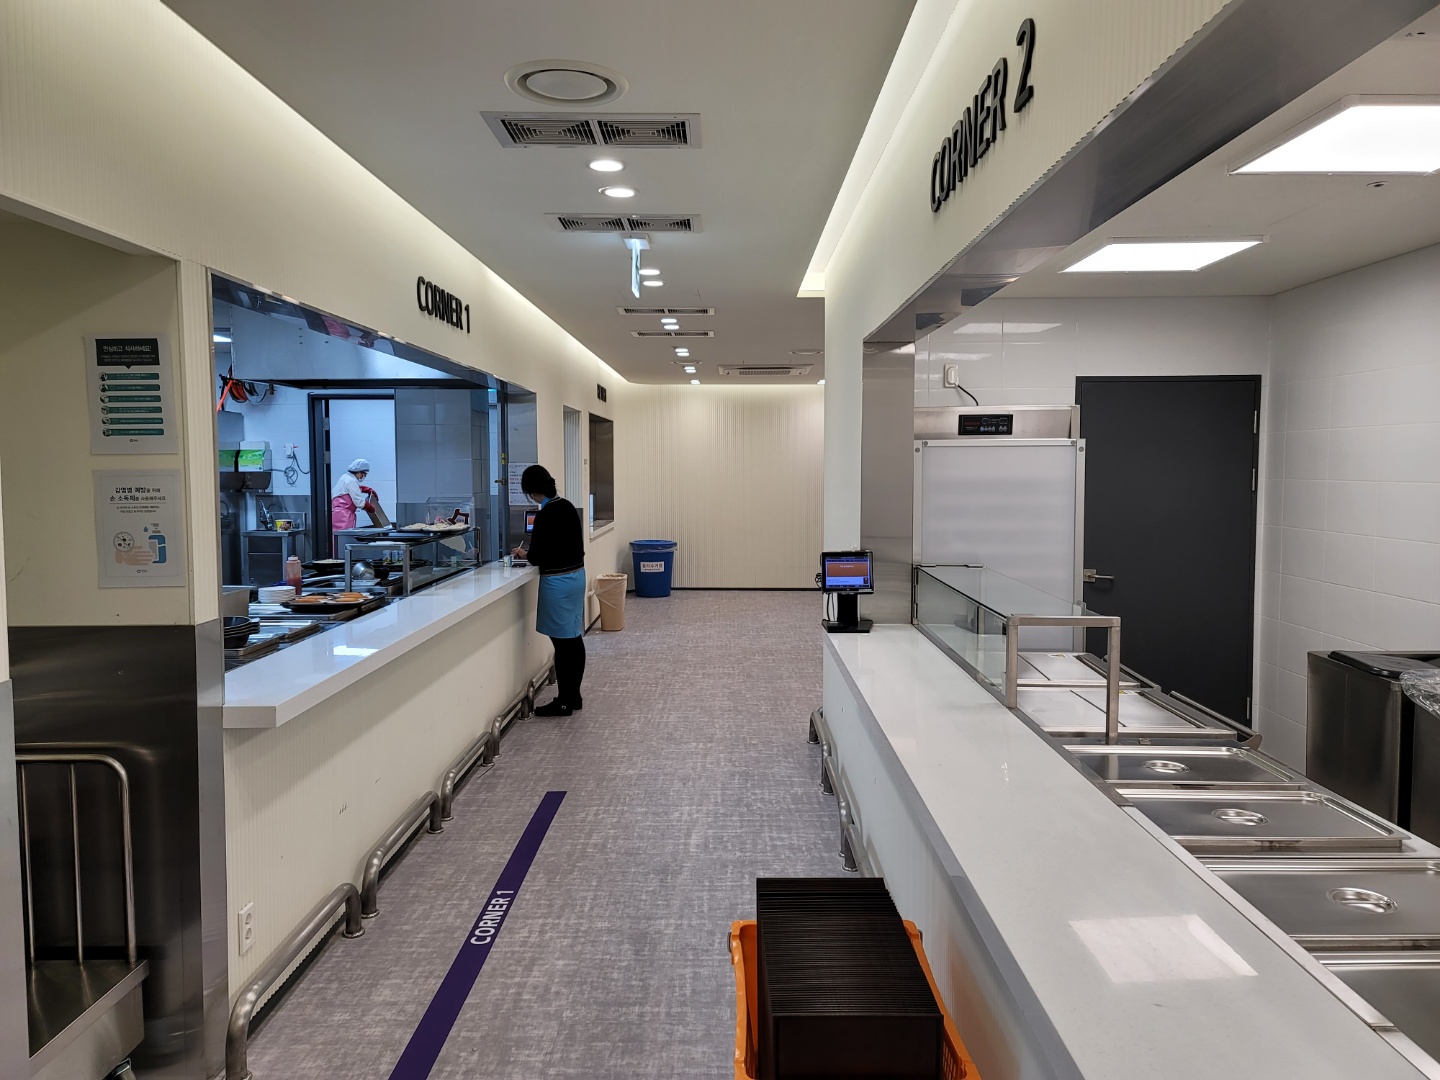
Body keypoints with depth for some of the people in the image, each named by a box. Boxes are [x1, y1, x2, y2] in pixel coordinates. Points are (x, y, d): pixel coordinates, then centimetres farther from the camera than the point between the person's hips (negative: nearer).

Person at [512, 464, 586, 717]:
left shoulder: (546, 515, -19)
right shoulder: (567, 507, 7)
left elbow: (538, 556, -16)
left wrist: (524, 554, 4)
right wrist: (532, 553, 17)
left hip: (558, 581, -9)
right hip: (576, 575, 9)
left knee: (563, 642, -1)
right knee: (574, 639, 13)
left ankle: (564, 702, 7)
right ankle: (573, 696, 22)